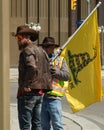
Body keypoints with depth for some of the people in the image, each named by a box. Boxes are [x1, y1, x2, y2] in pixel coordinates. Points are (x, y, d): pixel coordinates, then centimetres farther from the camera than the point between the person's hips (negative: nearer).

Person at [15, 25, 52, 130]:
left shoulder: (27, 50, -10)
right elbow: (48, 70, 16)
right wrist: (46, 85, 15)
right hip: (40, 92, 9)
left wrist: (25, 85, -20)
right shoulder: (41, 51, 17)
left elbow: (32, 68, -27)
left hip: (28, 92, -9)